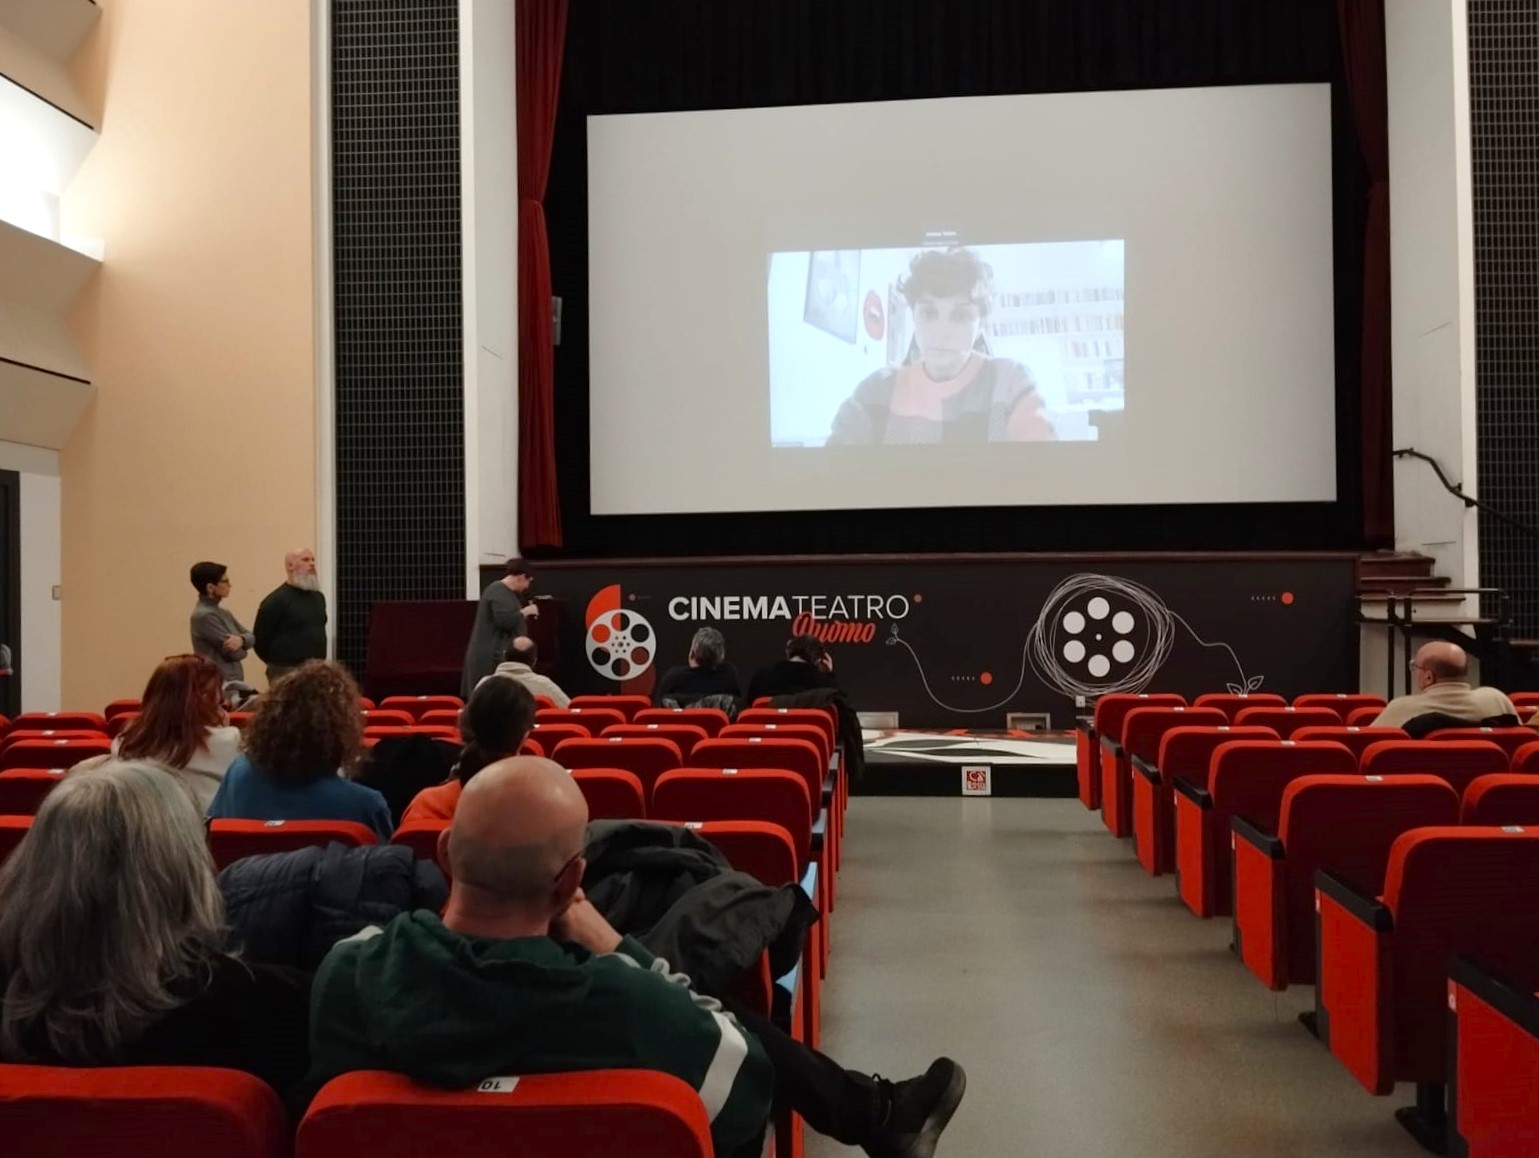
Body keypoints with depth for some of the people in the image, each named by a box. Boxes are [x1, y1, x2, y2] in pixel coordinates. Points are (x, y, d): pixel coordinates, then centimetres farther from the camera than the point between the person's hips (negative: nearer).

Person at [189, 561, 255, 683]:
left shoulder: (224, 613, 14)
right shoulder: (204, 615, -15)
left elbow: (251, 637, 10)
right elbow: (235, 652, -17)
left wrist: (241, 640, -13)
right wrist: (241, 647, 6)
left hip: (233, 682, 9)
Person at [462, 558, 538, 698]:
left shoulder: (506, 592, 18)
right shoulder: (499, 592, -14)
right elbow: (505, 621, -26)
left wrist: (525, 614, 15)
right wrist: (525, 611, -14)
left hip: (500, 656, 11)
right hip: (492, 657, -11)